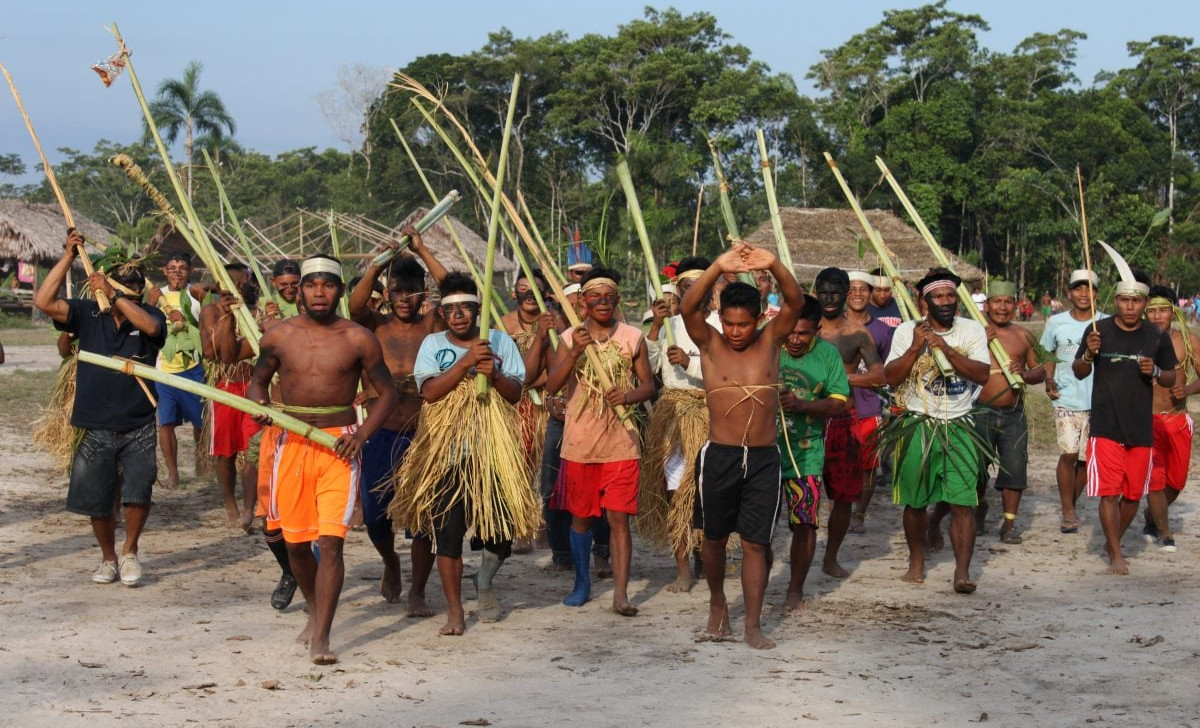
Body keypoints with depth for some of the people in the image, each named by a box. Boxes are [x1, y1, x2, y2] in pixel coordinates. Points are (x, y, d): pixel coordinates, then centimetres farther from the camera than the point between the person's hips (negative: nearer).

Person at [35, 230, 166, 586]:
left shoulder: (149, 315, -2)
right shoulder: (88, 313, 0)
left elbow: (150, 326, -26)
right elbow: (43, 301, -12)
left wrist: (113, 294, -26)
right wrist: (69, 255, -12)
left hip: (138, 428, -1)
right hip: (95, 428, 2)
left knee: (138, 493, -12)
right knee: (96, 501, 9)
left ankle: (129, 552, 14)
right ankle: (108, 557, 33)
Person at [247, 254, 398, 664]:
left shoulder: (358, 339, -2)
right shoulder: (279, 335, 4)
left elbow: (388, 392, 5)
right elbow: (258, 380, 17)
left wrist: (362, 434, -10)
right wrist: (259, 406, -7)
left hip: (339, 445, -3)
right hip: (292, 442, 3)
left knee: (330, 541, -12)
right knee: (295, 542, 12)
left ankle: (320, 636, -9)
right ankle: (315, 612, 38)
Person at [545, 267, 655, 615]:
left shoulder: (633, 337, 2)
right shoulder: (570, 337, 1)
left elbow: (648, 384, 6)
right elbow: (552, 385, -7)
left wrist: (629, 395, -16)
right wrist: (574, 352, -21)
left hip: (620, 443, -1)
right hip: (579, 443, 1)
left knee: (618, 517, -5)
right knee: (581, 516, 12)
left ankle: (620, 593, -4)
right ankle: (582, 583, 27)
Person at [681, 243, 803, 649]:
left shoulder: (770, 341, 3)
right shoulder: (710, 345, 0)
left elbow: (796, 302, -11)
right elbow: (688, 308, -17)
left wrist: (774, 266, -30)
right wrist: (718, 268, -32)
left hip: (764, 458, 0)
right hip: (719, 456, 0)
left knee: (755, 542, 1)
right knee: (715, 537, 13)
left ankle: (753, 625, 6)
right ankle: (717, 603, 35)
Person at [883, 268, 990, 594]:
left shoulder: (972, 331, 3)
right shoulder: (907, 331, 1)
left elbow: (982, 374, -10)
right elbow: (891, 378, -5)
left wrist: (947, 349, -19)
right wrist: (915, 348, -16)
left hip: (958, 428, 0)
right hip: (917, 426, 0)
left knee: (963, 502, -9)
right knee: (915, 502, 10)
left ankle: (962, 571, -7)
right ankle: (917, 560, 28)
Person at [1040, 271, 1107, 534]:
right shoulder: (1056, 322, 4)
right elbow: (1048, 355, 14)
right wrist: (1048, 381, -1)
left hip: (1098, 401, 1)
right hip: (1066, 399, -1)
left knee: (1086, 458, 5)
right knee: (1068, 453, -12)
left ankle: (1071, 507, 23)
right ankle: (1068, 511, 0)